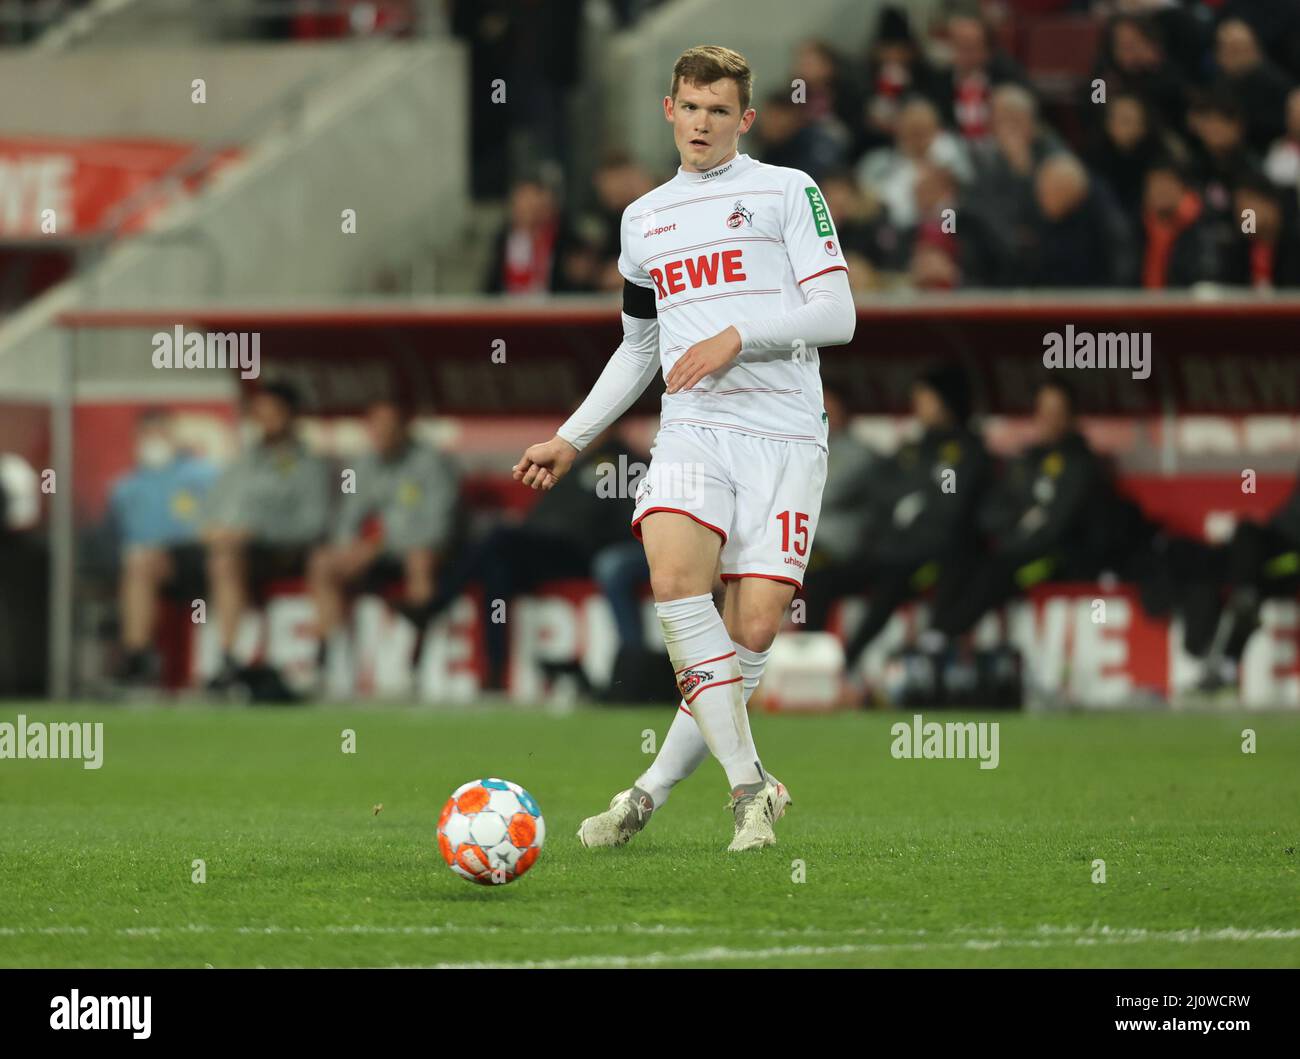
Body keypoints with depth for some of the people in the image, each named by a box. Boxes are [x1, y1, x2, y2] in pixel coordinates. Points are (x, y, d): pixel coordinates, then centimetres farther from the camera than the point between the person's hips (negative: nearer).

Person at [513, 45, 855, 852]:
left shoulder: (788, 192, 6)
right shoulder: (645, 219, 20)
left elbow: (837, 315, -2)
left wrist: (738, 337, -14)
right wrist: (573, 438, 24)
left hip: (784, 433, -3)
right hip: (692, 428, 3)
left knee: (755, 630, -10)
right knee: (676, 583, -24)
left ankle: (656, 788, 4)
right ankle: (750, 785, -18)